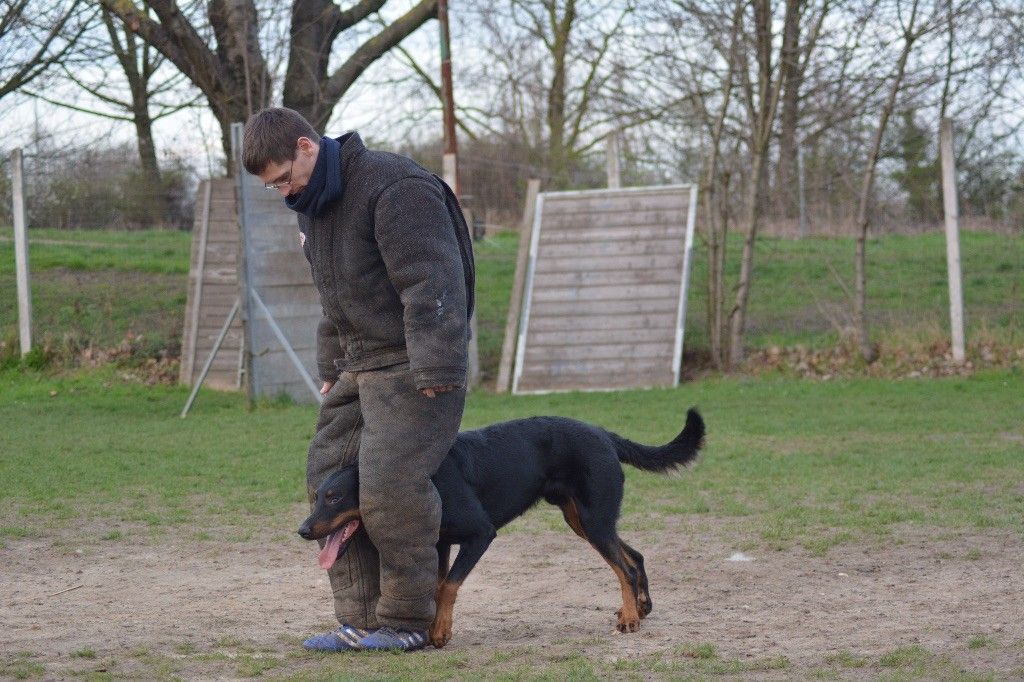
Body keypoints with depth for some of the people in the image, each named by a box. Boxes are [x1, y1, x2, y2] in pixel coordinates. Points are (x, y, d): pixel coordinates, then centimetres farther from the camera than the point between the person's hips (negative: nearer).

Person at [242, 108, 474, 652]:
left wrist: (435, 372, -27)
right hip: (359, 364, 10)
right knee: (329, 479, 5)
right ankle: (362, 621, 9)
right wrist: (331, 368, 17)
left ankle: (406, 621, -2)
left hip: (414, 368, -10)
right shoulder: (313, 204, 12)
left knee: (390, 487, -16)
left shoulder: (396, 189, -19)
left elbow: (431, 285, -24)